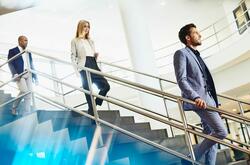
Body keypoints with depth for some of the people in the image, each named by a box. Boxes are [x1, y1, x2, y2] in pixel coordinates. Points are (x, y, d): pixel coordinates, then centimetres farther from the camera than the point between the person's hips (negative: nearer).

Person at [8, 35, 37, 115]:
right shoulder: (12, 51, 2)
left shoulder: (28, 52, 20)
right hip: (19, 75, -5)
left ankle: (27, 113, 3)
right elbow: (10, 64, -5)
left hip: (28, 74, 5)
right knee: (24, 91, -16)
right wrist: (15, 74, -19)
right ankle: (14, 107, 9)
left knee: (29, 92, -2)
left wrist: (35, 76, 15)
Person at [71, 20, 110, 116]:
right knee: (88, 90, -6)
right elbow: (73, 56, 2)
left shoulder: (90, 41, 26)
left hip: (94, 65, 6)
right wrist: (77, 69, -10)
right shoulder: (75, 41, 10)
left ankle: (94, 105, 10)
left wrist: (96, 56, 5)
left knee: (106, 86, -6)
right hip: (84, 67, -6)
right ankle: (92, 111, 0)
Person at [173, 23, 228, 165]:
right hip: (199, 100, -9)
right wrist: (196, 97, -27)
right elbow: (181, 80, -14)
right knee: (221, 132, -15)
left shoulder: (197, 56, 25)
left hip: (208, 99, 9)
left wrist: (215, 102, 21)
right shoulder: (181, 53, -2)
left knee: (211, 135, 6)